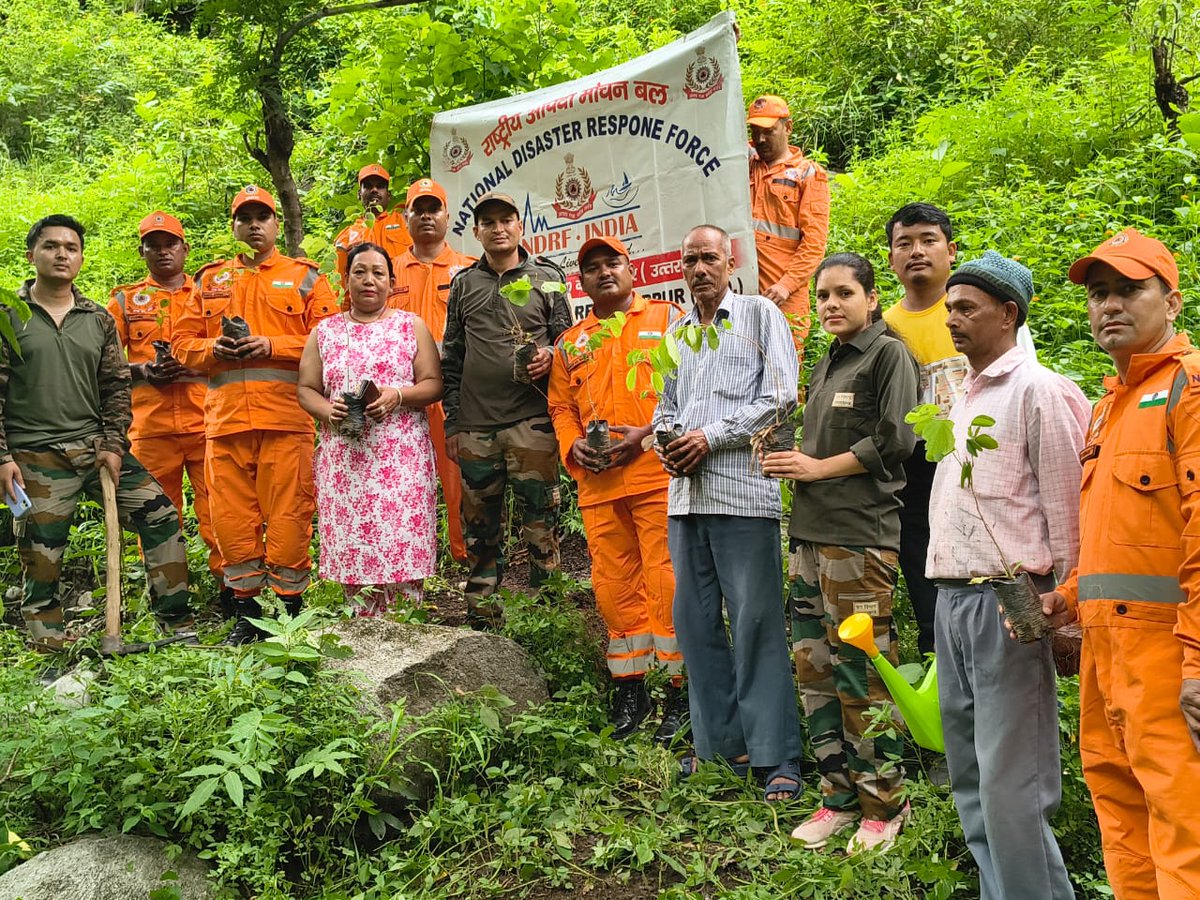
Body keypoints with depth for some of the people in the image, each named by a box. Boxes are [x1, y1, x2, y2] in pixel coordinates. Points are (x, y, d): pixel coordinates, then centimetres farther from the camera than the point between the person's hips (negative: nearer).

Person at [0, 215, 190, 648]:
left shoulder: (98, 319, 11)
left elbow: (116, 387, 10)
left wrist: (114, 446, -1)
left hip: (97, 446, 3)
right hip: (36, 457, -3)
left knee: (160, 516, -5)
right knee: (40, 560, -1)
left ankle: (177, 622, 5)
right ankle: (49, 648, 13)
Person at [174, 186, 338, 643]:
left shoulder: (305, 277, 9)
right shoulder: (210, 279, 19)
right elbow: (182, 342, 17)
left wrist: (274, 346, -11)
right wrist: (212, 349, -4)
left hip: (285, 418, -3)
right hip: (225, 418, 4)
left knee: (287, 516, -3)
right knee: (231, 518, 5)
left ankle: (290, 606, 11)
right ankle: (246, 609, 18)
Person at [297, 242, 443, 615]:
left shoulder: (411, 326, 9)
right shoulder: (325, 331, 15)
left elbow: (433, 384, 5)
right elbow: (306, 389, 13)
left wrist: (399, 394, -14)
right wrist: (327, 410, -8)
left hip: (401, 456, -2)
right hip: (343, 456, 2)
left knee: (402, 544, -7)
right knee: (351, 548, -1)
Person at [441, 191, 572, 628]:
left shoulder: (546, 277, 8)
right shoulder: (463, 284, 14)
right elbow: (451, 358, 14)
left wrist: (549, 355, -13)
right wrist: (451, 422, 9)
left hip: (531, 418, -2)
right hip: (475, 423, 3)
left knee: (541, 518, -4)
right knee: (479, 524, 8)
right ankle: (481, 615, 18)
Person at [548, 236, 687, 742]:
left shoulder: (667, 318, 8)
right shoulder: (570, 343, 22)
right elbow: (561, 407, 21)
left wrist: (648, 434, -12)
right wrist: (573, 447, 0)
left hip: (658, 474, -4)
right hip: (598, 483, 5)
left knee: (667, 581, -6)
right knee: (614, 586, 7)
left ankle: (679, 690, 6)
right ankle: (629, 690, 19)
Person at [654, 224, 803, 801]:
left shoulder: (760, 315, 3)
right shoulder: (676, 330, 20)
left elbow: (781, 397, -6)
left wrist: (711, 436, -10)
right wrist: (666, 439, 4)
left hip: (742, 490, -6)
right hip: (685, 493, 6)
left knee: (756, 623, -5)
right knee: (695, 621, 8)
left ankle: (777, 757, 2)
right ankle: (721, 743, 19)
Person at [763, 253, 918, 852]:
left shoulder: (889, 354, -2)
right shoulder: (825, 365, 22)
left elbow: (896, 439, -12)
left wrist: (818, 468, -8)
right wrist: (788, 461, 9)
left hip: (859, 535, -8)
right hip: (810, 533, 8)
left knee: (861, 675, -5)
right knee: (814, 668, 9)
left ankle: (884, 803, 10)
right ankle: (839, 795, 21)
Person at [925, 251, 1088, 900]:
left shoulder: (1037, 391, -7)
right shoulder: (960, 397, 18)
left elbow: (1065, 508, -10)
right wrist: (945, 592, 16)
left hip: (1008, 599, -9)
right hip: (951, 597, 9)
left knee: (1010, 784, -5)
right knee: (969, 778, 15)